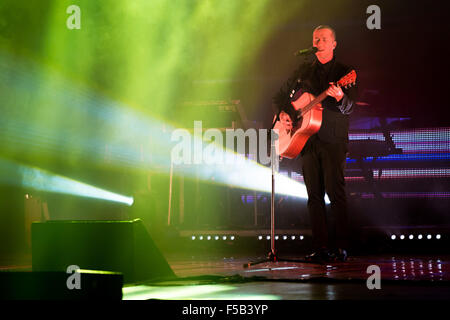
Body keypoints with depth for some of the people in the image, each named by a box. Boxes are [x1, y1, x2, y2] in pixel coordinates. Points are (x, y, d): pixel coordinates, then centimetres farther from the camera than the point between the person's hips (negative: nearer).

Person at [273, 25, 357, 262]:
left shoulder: (343, 72, 3)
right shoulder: (303, 71, 15)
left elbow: (349, 108, -9)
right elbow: (282, 95, 24)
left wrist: (340, 97, -30)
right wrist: (283, 114, 5)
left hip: (333, 141, -4)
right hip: (307, 140, 4)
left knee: (335, 192, -11)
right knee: (314, 195, 2)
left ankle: (341, 247, -8)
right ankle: (321, 248, 5)